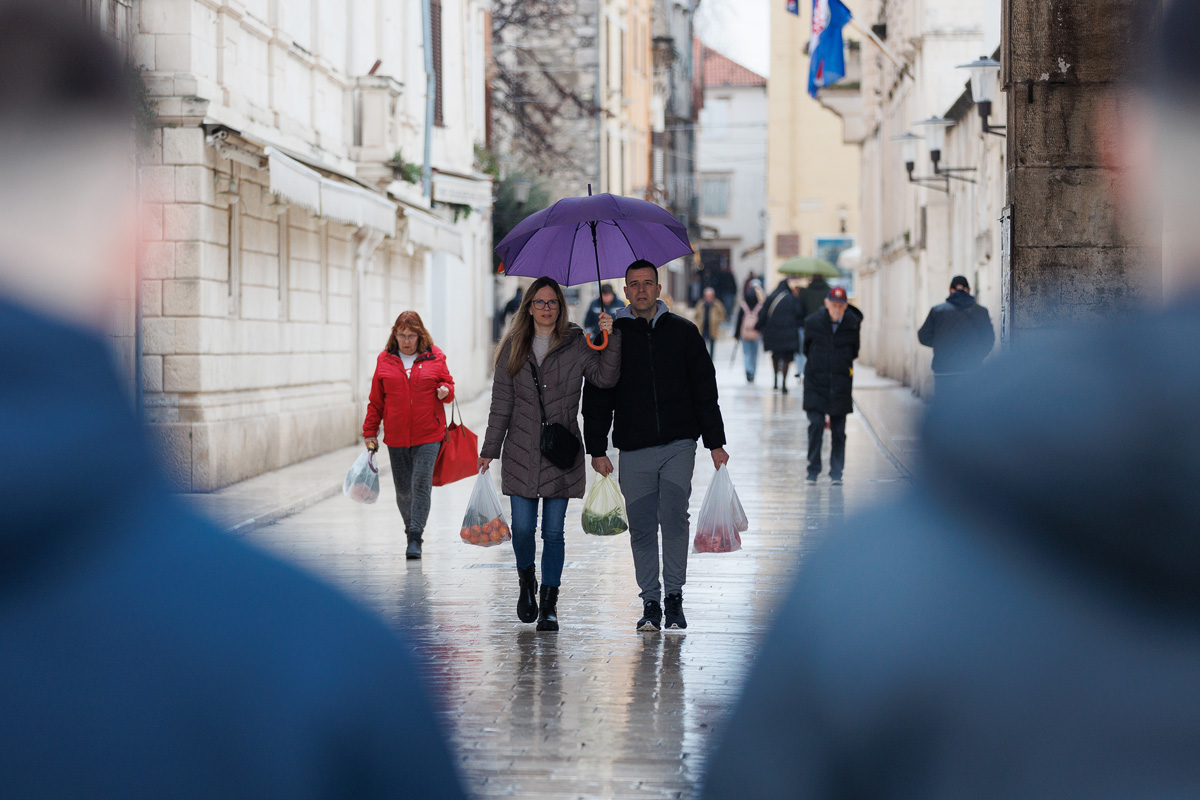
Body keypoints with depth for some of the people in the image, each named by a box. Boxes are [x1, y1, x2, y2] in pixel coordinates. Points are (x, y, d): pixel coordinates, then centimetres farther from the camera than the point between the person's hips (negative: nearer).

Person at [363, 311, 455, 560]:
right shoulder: (385, 360, 7)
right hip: (396, 437, 2)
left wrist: (445, 391, -11)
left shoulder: (435, 357, 3)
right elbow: (376, 400, 11)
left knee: (421, 485, -10)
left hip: (428, 436, -2)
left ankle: (415, 538, -8)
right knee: (403, 489, 7)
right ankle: (411, 529, 27)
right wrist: (370, 432, 9)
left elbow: (447, 383, 13)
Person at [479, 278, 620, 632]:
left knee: (553, 532, 0)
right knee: (522, 527, -1)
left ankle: (549, 604, 8)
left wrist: (611, 339, -23)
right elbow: (501, 403, 9)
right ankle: (526, 582, 28)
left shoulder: (577, 344, 3)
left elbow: (605, 377, -12)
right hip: (521, 455, 1)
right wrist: (490, 449, 6)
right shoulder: (514, 348, 8)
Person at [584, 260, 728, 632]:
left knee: (674, 517, -10)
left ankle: (674, 597, 3)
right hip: (634, 449, 1)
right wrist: (597, 450, 3)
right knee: (641, 527, 1)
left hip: (679, 444, 0)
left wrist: (715, 443, 6)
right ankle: (650, 602, 11)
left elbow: (704, 389, 10)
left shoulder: (683, 331, 7)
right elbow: (597, 397, 8)